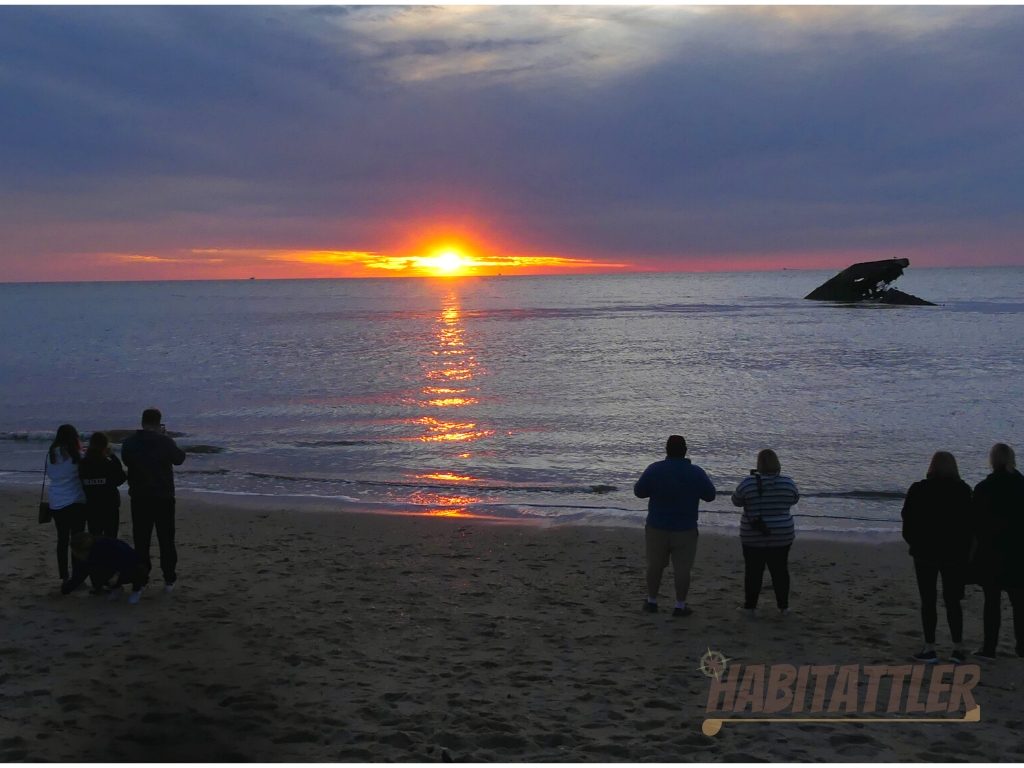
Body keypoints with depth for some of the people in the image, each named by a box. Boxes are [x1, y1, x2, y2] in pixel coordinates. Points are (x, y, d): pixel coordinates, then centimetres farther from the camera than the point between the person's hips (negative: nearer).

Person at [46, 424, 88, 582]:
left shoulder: (51, 454, 2)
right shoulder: (75, 455, -10)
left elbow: (50, 474, 12)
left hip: (56, 503, 4)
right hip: (75, 501, -4)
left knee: (62, 539, 10)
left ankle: (64, 577, 13)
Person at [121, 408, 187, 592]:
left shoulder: (129, 442, -4)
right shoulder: (165, 442, -14)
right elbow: (179, 458, 2)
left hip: (139, 499, 2)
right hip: (163, 497, -2)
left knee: (141, 540, 11)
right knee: (166, 540, 7)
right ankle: (169, 579, 8)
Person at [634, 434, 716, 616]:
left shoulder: (654, 470, -10)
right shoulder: (696, 473, -8)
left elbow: (639, 491, -2)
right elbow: (710, 496, 2)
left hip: (657, 528, 1)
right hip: (686, 530, -1)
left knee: (655, 565, 14)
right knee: (682, 568, 6)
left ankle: (651, 601, 23)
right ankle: (680, 606, 8)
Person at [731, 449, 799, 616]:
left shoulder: (748, 483, -13)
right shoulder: (787, 483, -8)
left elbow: (737, 501, 2)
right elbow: (794, 499, 11)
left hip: (753, 537, -2)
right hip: (782, 536, 2)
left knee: (753, 571, 9)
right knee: (780, 570, 14)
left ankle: (750, 606, 14)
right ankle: (783, 606, 19)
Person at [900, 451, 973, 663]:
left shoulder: (918, 490, -7)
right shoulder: (963, 490, -3)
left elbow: (908, 521, -3)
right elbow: (970, 523, 0)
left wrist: (915, 544, 12)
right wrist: (965, 550, 9)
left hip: (925, 552, -2)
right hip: (955, 554, 2)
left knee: (928, 601, 3)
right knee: (953, 601, 9)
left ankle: (929, 649, 4)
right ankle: (958, 648, 7)